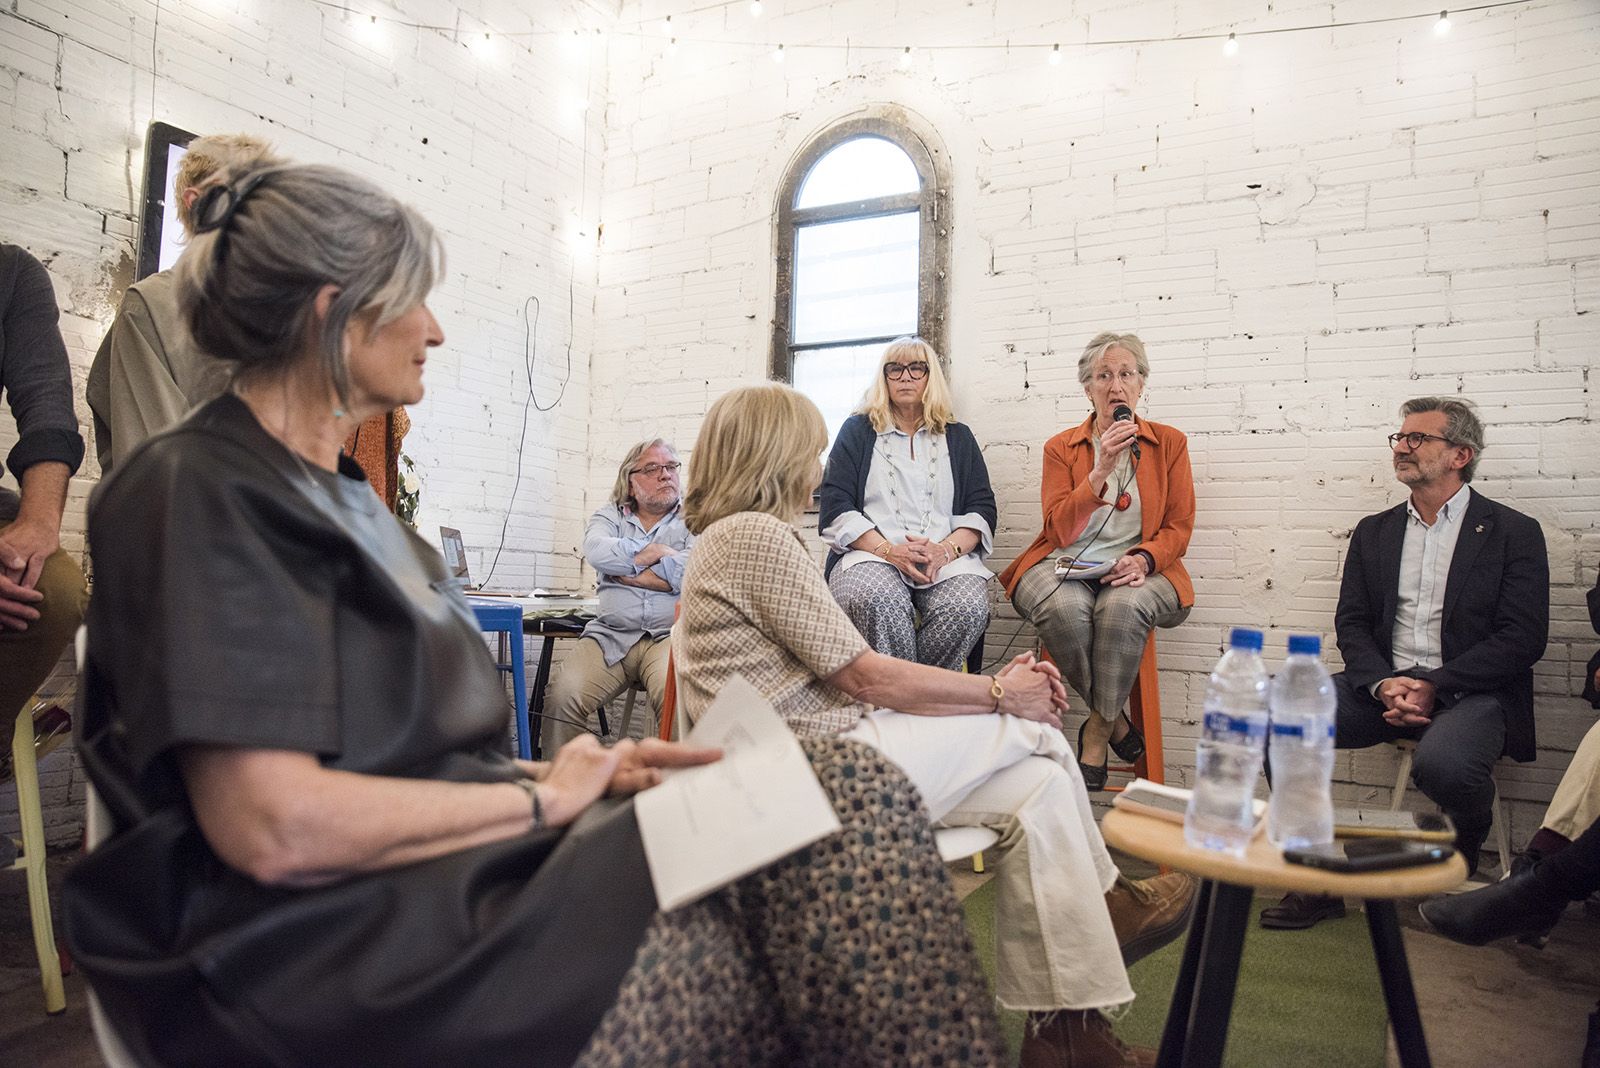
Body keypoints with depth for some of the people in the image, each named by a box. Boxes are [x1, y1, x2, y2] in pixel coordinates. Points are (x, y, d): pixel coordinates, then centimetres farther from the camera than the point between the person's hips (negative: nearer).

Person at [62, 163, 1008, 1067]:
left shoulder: (341, 491, 19)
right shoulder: (200, 489, -10)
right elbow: (273, 827, -21)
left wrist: (585, 771, 0)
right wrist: (542, 796, -11)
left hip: (467, 864, 8)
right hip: (345, 947, -8)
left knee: (848, 786, -11)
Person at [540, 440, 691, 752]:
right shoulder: (610, 516, 19)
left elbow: (693, 570, -9)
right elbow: (596, 551, -5)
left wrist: (623, 570, -1)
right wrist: (658, 552, -3)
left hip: (669, 636, -2)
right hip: (609, 636, 2)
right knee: (562, 697, -21)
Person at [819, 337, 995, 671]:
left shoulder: (957, 437, 23)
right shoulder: (858, 431, 17)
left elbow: (982, 507, 12)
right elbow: (835, 506, 5)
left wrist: (948, 549, -10)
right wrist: (887, 549, -12)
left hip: (947, 558, 2)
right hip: (869, 553, -1)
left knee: (967, 608, -34)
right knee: (877, 601, -38)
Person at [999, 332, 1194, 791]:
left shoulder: (1170, 443, 12)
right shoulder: (1061, 447, 10)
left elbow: (1179, 528, 6)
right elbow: (1060, 530, -2)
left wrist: (1143, 559, -16)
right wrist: (1102, 469, -12)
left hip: (1135, 572, 0)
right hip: (1065, 566, 0)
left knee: (1122, 607, -37)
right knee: (1063, 608, -36)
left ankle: (1097, 732, -17)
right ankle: (1115, 720, -12)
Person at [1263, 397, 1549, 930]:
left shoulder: (1514, 532, 4)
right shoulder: (1373, 532, 16)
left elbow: (1523, 637, -5)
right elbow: (1351, 622, 9)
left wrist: (1433, 685, -16)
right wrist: (1383, 683, -11)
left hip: (1472, 692, -3)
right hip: (1384, 686, 4)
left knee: (1441, 764, -36)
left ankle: (1469, 845, 4)